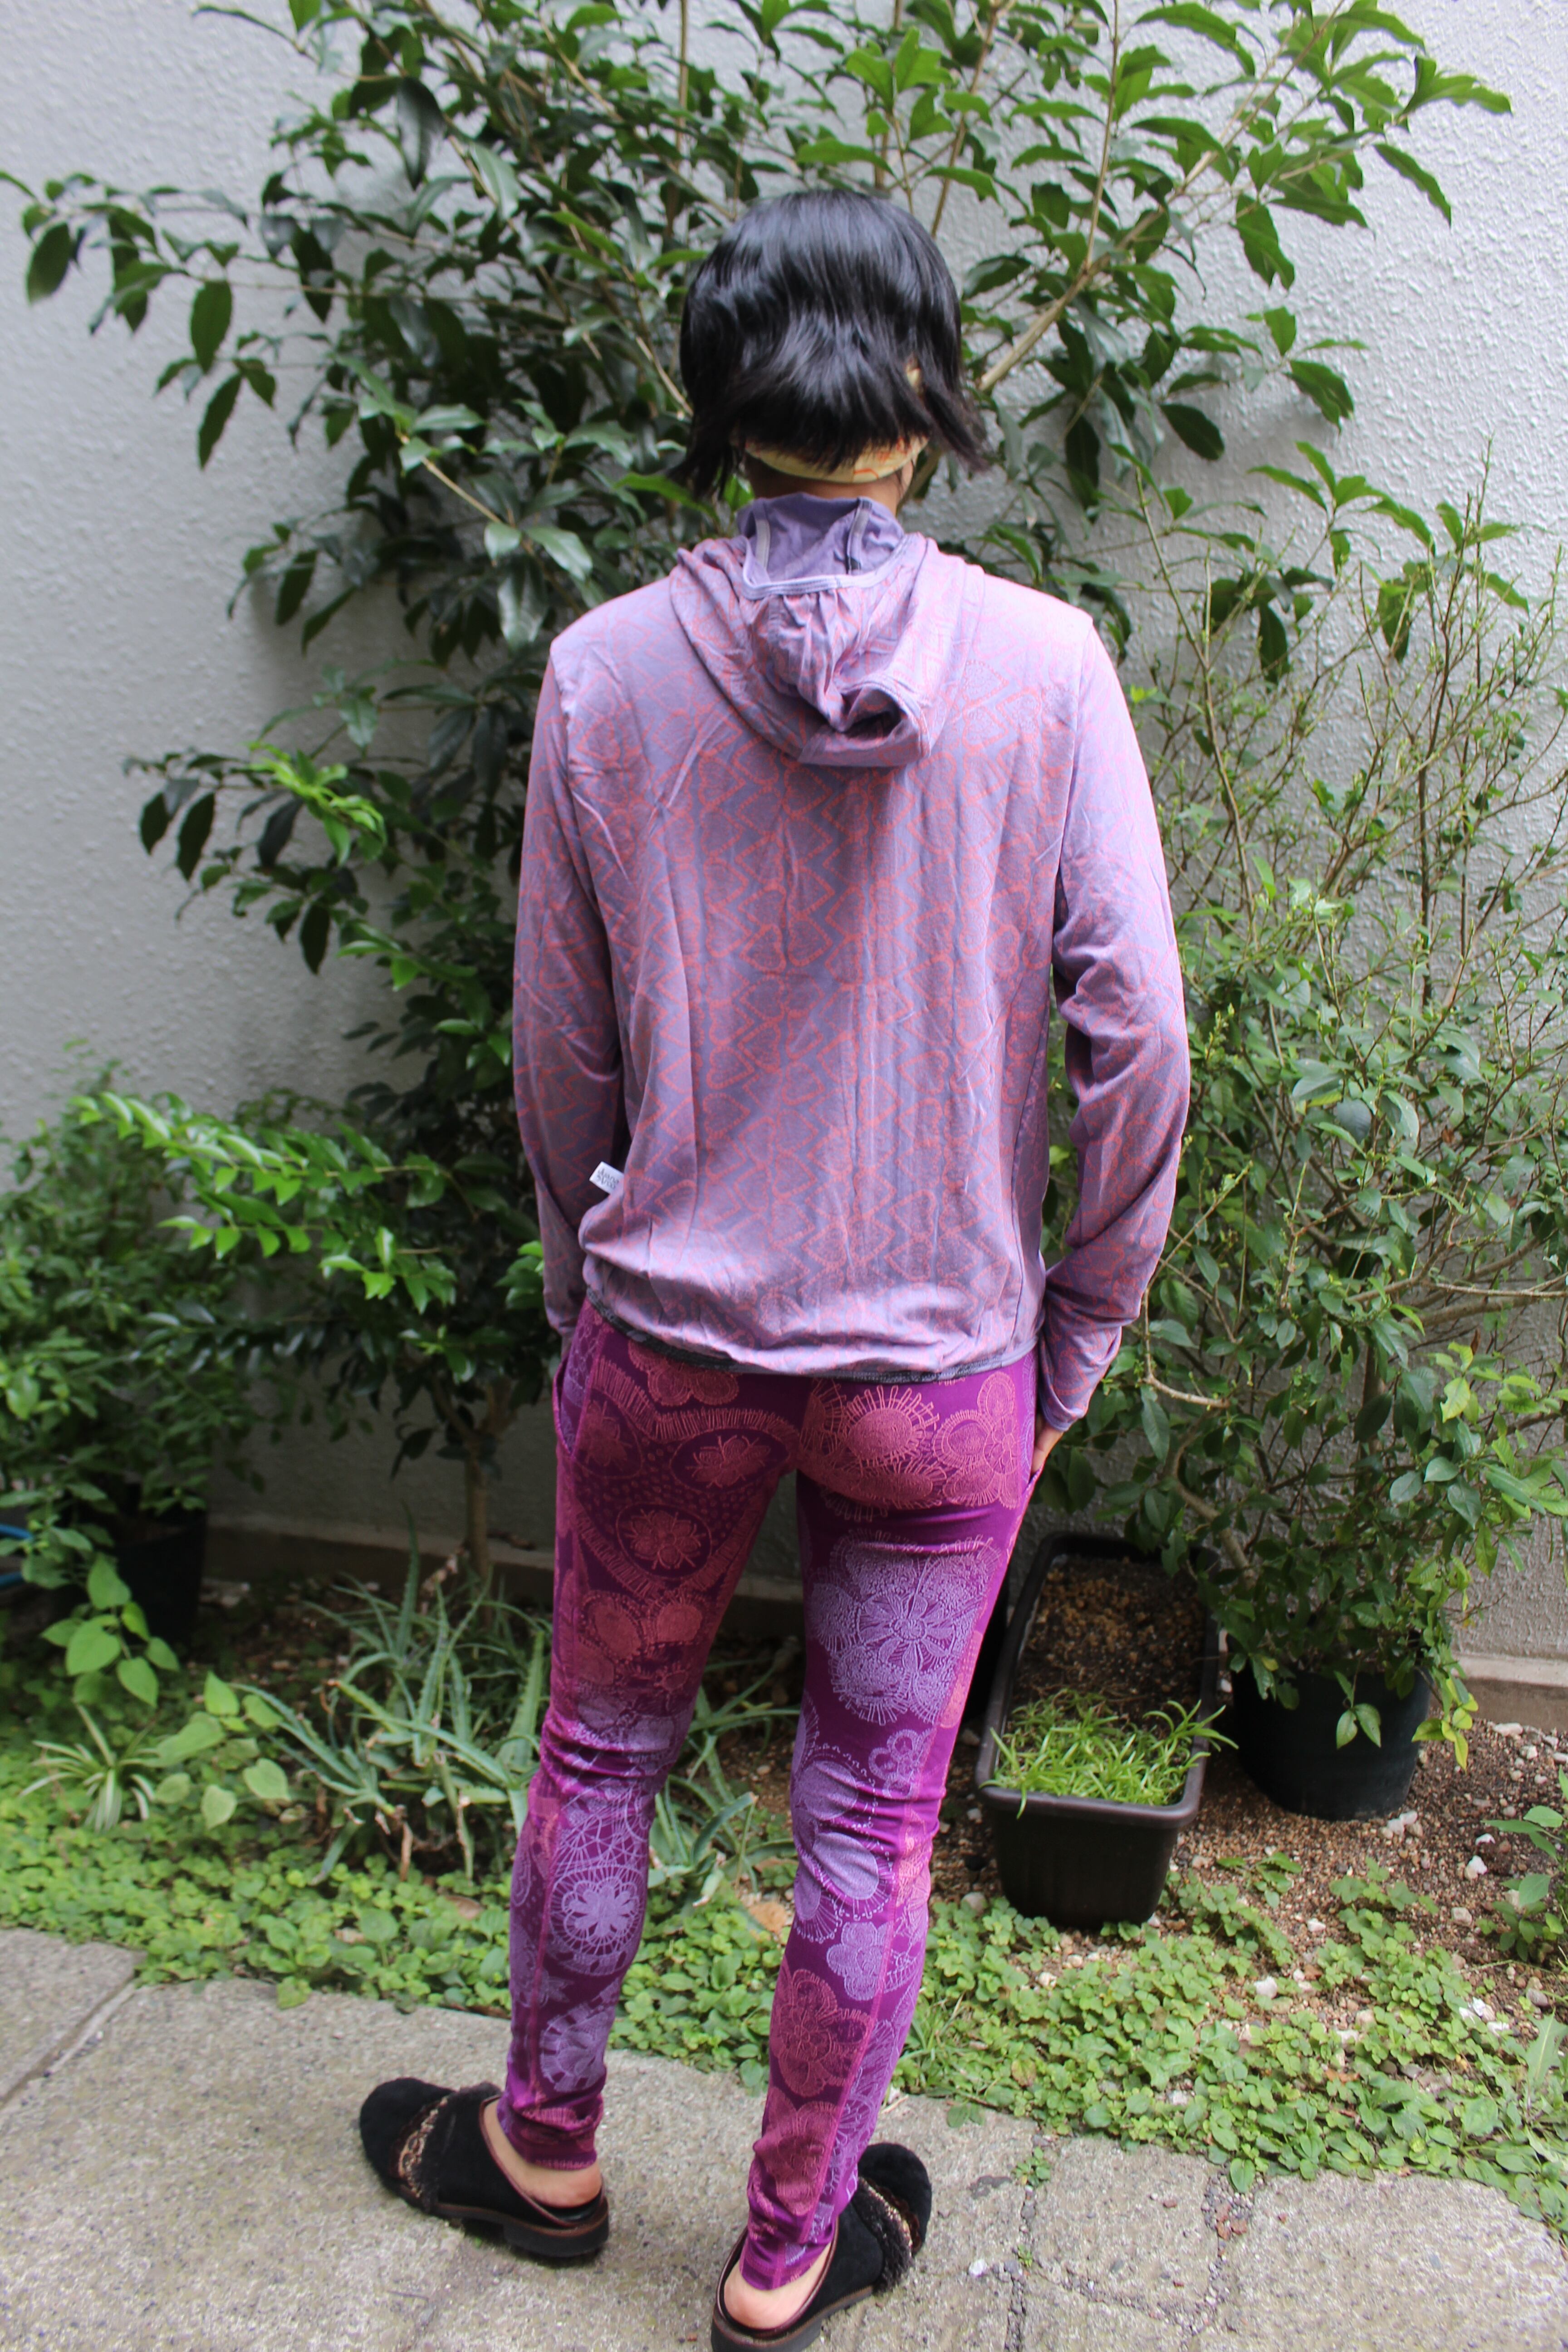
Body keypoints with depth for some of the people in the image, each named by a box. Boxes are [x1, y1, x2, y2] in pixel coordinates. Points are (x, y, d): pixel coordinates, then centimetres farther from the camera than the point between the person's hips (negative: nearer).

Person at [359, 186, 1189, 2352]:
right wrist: (1082, 1328, 4)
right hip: (942, 1363, 0)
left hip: (669, 1340, 1)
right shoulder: (1046, 667, -11)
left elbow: (562, 1059, -1)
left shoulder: (607, 669, -8)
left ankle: (546, 2152, 46)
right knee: (874, 1823, 17)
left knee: (600, 1754, 23)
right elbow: (1136, 1040, -10)